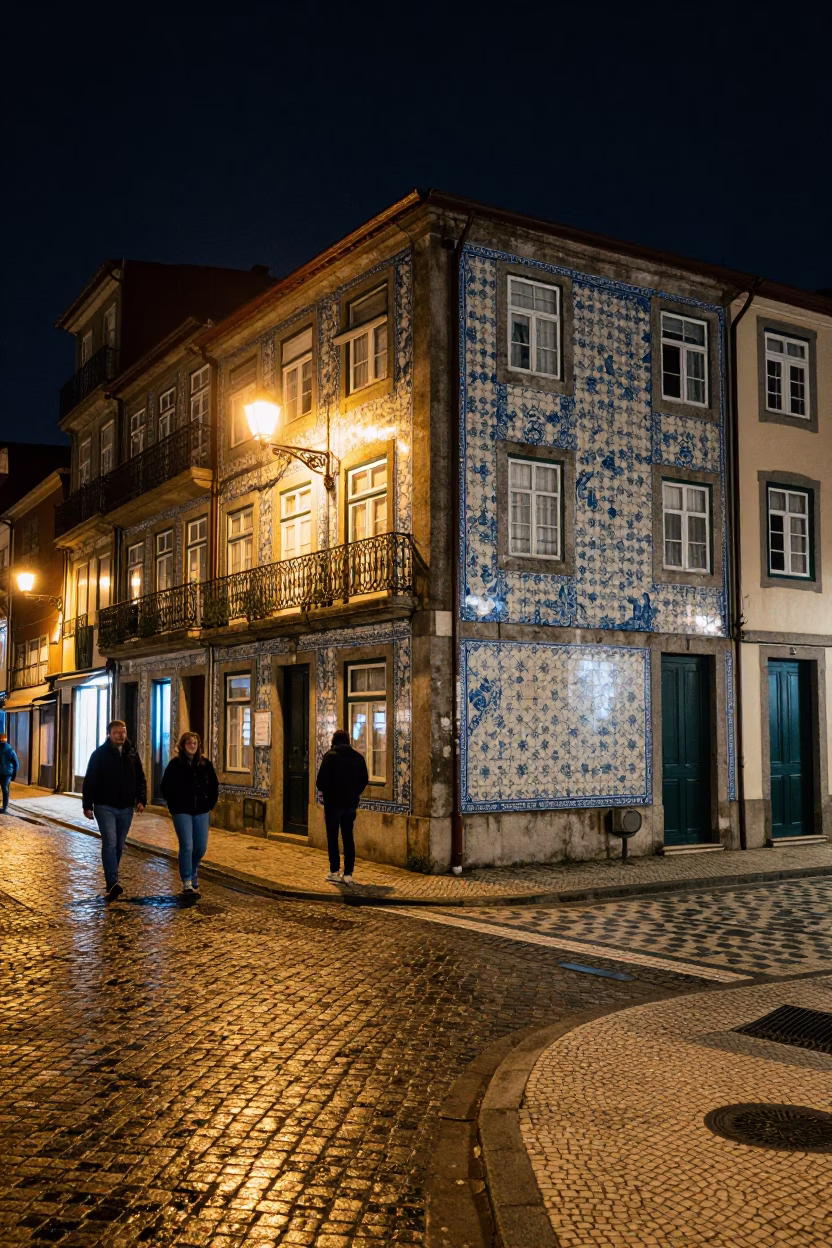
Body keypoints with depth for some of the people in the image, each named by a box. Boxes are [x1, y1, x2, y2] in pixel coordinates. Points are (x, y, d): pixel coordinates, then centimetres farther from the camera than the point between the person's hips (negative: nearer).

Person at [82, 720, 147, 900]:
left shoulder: (132, 755, 9)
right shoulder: (99, 754, -4)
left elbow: (141, 780, 12)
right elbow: (89, 781, -4)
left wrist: (141, 800, 0)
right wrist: (87, 805, -9)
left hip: (126, 808, 5)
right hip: (105, 807, -5)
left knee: (119, 846, 12)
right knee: (110, 843, -15)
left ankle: (111, 880, 25)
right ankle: (112, 884, -21)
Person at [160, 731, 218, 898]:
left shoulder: (206, 764, 5)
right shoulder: (175, 764, -4)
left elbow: (214, 785, 14)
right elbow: (166, 787, 0)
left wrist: (210, 804, 6)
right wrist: (174, 805, -3)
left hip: (201, 812, 4)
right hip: (182, 812, -3)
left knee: (201, 847, 8)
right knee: (187, 846, -11)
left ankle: (192, 871, 37)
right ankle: (187, 883, -7)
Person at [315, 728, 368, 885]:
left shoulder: (330, 756, -10)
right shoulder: (358, 757, 4)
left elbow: (322, 780, -14)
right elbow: (364, 780, 5)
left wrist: (325, 790, 6)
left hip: (333, 802, -4)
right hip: (351, 803, 4)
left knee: (332, 837, 7)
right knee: (348, 838, 9)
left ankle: (335, 871, 5)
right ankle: (348, 874, 6)